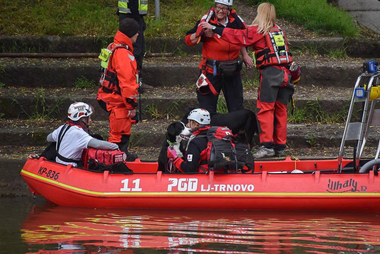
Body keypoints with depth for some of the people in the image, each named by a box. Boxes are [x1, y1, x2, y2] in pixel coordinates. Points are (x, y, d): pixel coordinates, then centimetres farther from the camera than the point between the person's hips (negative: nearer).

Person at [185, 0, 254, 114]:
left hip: (232, 71, 4)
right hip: (211, 70, -4)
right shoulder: (207, 20, -8)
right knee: (207, 109, -3)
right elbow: (189, 40, -12)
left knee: (237, 108, 12)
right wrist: (203, 34, -28)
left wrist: (244, 55, 20)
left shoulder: (235, 21, 5)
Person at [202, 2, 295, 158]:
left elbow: (238, 36, -3)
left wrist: (214, 29, 0)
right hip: (285, 73, 7)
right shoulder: (279, 31, 17)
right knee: (281, 110, 9)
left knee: (265, 110, -6)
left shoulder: (258, 31, -2)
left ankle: (267, 145, -15)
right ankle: (280, 147, 12)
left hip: (270, 73, -7)